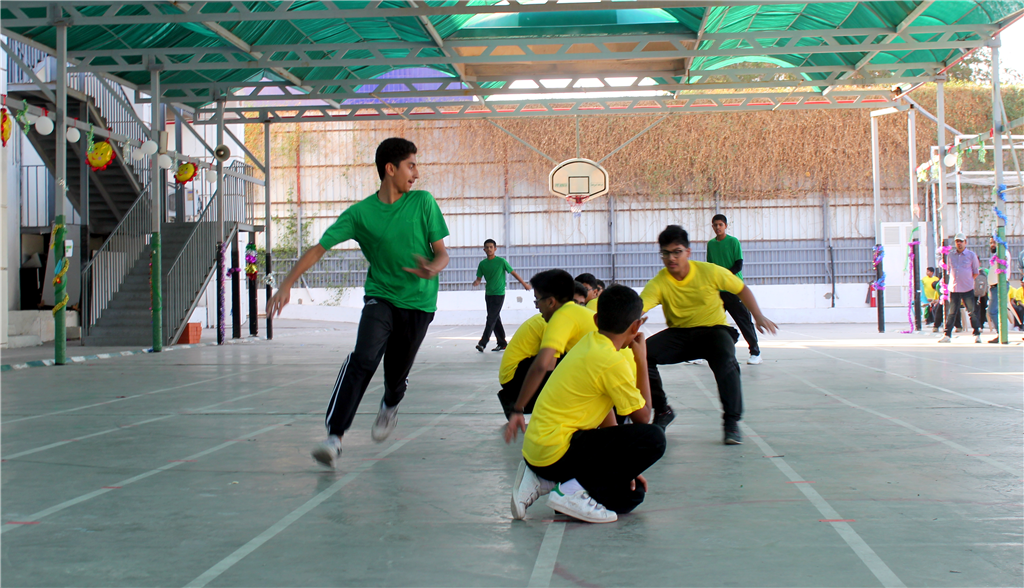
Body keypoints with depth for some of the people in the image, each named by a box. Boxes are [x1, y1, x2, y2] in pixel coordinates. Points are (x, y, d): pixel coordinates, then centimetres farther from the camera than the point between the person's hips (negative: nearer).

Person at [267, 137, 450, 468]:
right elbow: (319, 249, -6)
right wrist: (286, 286, -16)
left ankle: (389, 407, 44)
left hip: (419, 303, 1)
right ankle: (334, 436, -25)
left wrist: (432, 269, -25)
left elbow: (442, 254, 0)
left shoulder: (423, 203, -3)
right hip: (380, 297, -1)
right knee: (362, 360, -23)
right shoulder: (360, 213, -4)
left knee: (396, 375, 7)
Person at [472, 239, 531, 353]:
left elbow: (513, 273, 2)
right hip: (488, 294, 5)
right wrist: (476, 282, -17)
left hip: (499, 294, -5)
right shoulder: (482, 263, 5)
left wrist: (524, 284, 10)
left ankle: (483, 343, -16)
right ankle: (502, 343, 18)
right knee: (495, 319, 10)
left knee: (491, 318, -12)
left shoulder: (501, 261, -7)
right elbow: (479, 278, 8)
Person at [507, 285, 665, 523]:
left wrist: (623, 465, 14)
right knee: (654, 439, -17)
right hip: (556, 452, -9)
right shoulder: (612, 361, -16)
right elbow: (642, 417, -6)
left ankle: (543, 482, 9)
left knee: (631, 495, 15)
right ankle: (573, 492, -13)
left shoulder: (589, 342, 11)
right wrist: (642, 360, 0)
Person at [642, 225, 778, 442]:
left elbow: (742, 289, 3)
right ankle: (662, 410, -2)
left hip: (713, 329, -2)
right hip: (678, 333, 2)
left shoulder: (710, 272, -13)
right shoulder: (658, 283, -14)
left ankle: (732, 422, -22)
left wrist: (759, 317, -2)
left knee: (726, 360, -34)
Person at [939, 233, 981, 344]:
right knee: (951, 312, 3)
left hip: (967, 289, -2)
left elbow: (976, 272, 8)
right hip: (953, 288, 3)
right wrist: (953, 281, 10)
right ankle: (947, 335, 5)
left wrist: (968, 281, 2)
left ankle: (977, 334, 7)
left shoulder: (971, 255, 1)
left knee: (972, 312, -1)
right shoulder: (951, 255, 9)